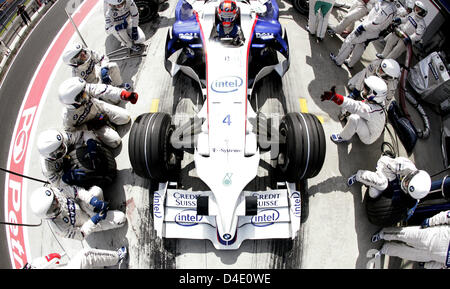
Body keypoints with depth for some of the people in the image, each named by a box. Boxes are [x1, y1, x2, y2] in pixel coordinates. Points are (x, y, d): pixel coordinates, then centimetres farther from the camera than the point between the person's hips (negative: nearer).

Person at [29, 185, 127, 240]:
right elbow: (80, 235, -21)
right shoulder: (58, 227, -34)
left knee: (97, 190, -26)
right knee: (121, 218, -20)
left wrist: (92, 200, -26)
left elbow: (76, 190, -15)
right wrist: (93, 222, -30)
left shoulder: (57, 192, -27)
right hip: (87, 223, -5)